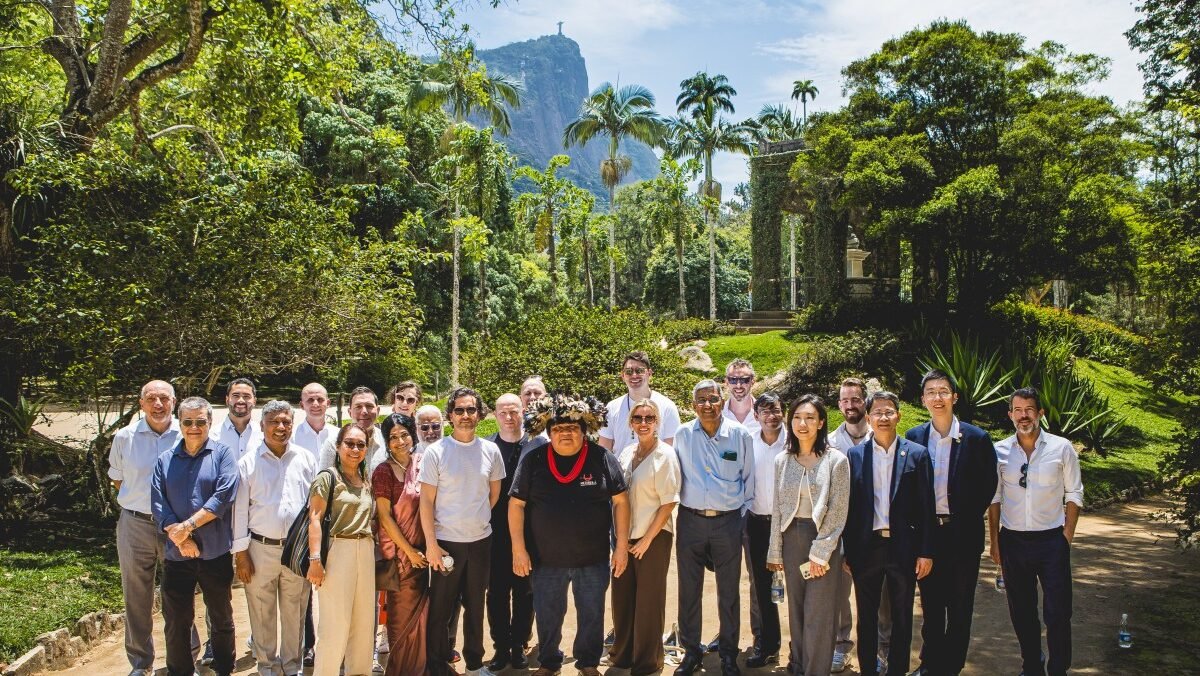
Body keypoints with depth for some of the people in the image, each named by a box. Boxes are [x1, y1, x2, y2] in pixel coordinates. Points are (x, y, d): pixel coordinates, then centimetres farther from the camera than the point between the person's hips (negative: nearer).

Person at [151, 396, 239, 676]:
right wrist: (179, 537, -14)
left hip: (216, 553, -2)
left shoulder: (223, 454, -1)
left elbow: (224, 495, -12)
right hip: (176, 555, 2)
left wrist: (188, 525, -16)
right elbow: (158, 503, -1)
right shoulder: (165, 460, 8)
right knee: (176, 622, 9)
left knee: (221, 619, 11)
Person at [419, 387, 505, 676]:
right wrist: (431, 544, -12)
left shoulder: (490, 451, 0)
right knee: (440, 609, 6)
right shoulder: (436, 452, -8)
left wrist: (475, 519, 10)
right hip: (446, 542, -3)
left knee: (475, 606, 16)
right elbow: (426, 502, -9)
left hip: (480, 540, 3)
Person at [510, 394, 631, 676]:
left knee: (592, 615, 15)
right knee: (547, 617, 16)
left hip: (593, 559, 0)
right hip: (546, 559, 0)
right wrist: (519, 549, -6)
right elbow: (516, 504, -3)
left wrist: (622, 546, -4)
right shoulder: (532, 460, -7)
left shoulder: (602, 458, -7)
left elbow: (620, 501, -2)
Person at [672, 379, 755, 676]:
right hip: (690, 520, 1)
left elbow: (748, 478, 7)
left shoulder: (740, 435, -3)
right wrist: (674, 507, 4)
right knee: (689, 590, 10)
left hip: (728, 521, -1)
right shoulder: (683, 435, -2)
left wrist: (743, 514, 7)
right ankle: (691, 651, 25)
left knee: (729, 592, 9)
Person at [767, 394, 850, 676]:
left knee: (818, 612, -1)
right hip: (791, 538, 4)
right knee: (796, 607, 11)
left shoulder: (837, 460, -7)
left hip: (823, 538, -4)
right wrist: (775, 552, 7)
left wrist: (819, 553, -12)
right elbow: (778, 508, 9)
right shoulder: (782, 461, 5)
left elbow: (838, 512, -8)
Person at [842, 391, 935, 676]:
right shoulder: (855, 455, 2)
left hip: (904, 547, -1)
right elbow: (848, 506, 2)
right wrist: (848, 551, 0)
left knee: (902, 618, 11)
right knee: (866, 617, 12)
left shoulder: (917, 454, 0)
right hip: (866, 547, 1)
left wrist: (926, 551, -5)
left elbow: (926, 507, -1)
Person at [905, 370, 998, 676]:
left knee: (960, 606, 9)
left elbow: (988, 487, -2)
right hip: (926, 532, 2)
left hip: (962, 533, -2)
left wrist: (968, 520, -6)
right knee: (930, 604, 14)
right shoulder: (913, 437, 1)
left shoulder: (977, 438, -6)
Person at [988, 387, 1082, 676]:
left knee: (1058, 612, -1)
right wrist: (994, 541, 4)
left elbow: (1074, 496, 1)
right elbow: (994, 498, 7)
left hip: (1052, 540, -2)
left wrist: (1067, 538, -5)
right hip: (1012, 541, 2)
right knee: (1021, 611, 12)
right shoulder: (999, 451, 2)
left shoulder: (1061, 448, -3)